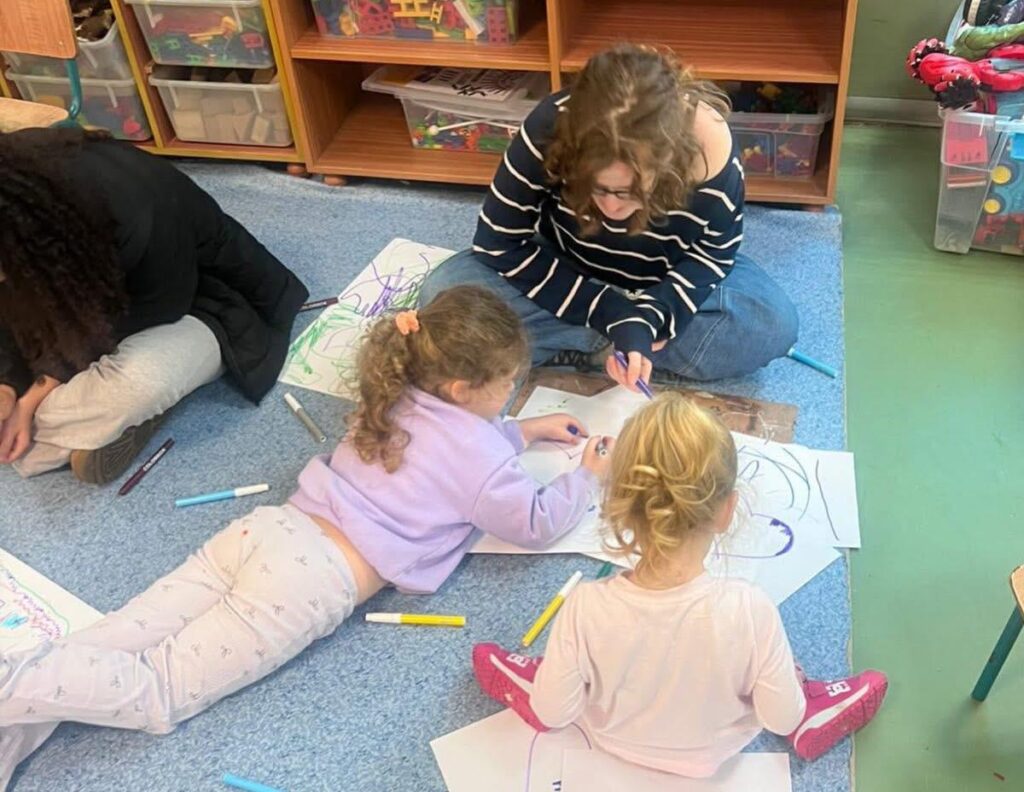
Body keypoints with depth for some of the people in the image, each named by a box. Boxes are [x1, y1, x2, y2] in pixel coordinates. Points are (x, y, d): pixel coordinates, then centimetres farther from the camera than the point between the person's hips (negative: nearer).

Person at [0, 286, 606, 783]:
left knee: (121, 640, 1)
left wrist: (524, 430, 39)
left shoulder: (398, 399, 21)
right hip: (311, 582, -7)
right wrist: (587, 477, 25)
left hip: (268, 529, 7)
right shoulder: (479, 455, -1)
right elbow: (536, 524, 9)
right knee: (157, 693, -7)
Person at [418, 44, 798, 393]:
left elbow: (714, 251, -15)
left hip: (667, 283, 0)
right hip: (569, 274, 0)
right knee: (444, 294, -25)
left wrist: (648, 317, -33)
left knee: (774, 322, -27)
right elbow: (498, 243, -22)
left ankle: (589, 345, -19)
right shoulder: (550, 129, -33)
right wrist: (607, 311, -28)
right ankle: (609, 340, -17)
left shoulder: (708, 145, -32)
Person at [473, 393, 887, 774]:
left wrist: (545, 700, 1)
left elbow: (552, 713, -22)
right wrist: (788, 678, 0)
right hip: (711, 753, 0)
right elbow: (782, 720, -21)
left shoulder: (586, 607, -37)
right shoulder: (750, 609, -38)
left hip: (615, 740, 1)